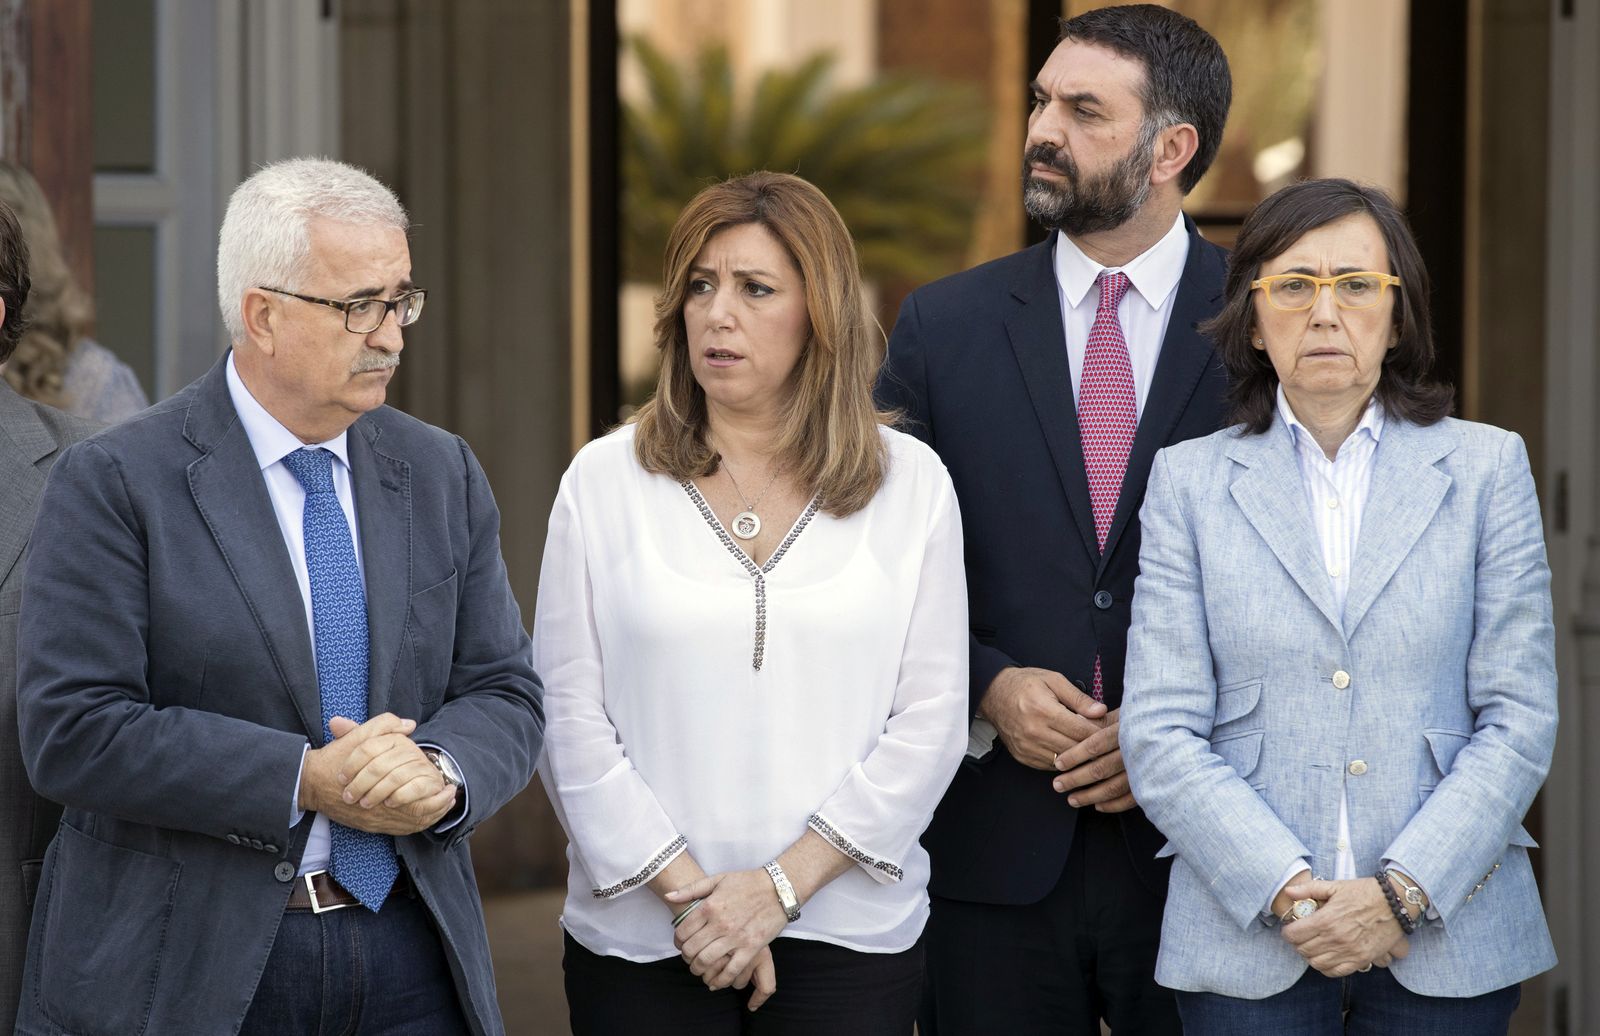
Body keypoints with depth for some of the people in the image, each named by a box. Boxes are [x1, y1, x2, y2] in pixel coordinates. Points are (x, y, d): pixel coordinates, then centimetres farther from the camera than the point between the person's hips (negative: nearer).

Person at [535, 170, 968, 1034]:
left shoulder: (911, 484, 2)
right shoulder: (605, 479, 2)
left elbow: (929, 721, -2)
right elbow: (569, 715, -1)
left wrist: (781, 885, -10)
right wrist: (685, 890, -10)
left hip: (847, 928, 0)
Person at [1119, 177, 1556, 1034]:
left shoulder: (1486, 467, 6)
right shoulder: (1188, 481, 5)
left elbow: (1519, 718, 1)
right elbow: (1159, 735, -1)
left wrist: (1403, 891, -11)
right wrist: (1287, 891, -13)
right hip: (1248, 942, 0)